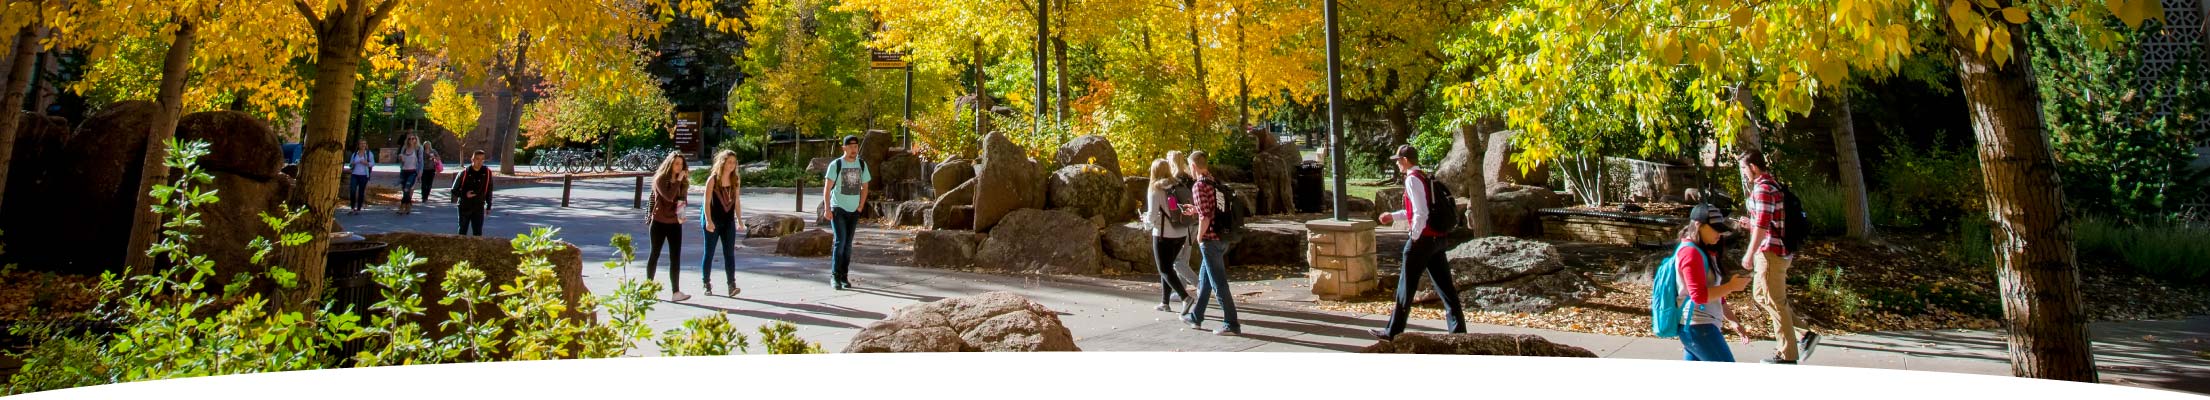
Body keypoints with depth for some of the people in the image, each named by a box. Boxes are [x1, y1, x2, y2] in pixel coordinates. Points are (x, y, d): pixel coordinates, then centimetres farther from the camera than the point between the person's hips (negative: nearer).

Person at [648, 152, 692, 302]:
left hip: (675, 223, 4)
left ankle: (676, 291, -3)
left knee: (675, 258, -1)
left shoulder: (682, 180, 7)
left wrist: (682, 212, -4)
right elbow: (669, 196, -23)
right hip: (659, 223, -4)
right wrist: (678, 180, -21)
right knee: (655, 255, 8)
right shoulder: (660, 179, -8)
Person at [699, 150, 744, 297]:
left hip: (728, 220, 3)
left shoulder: (736, 180, 3)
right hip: (713, 220, -3)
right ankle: (706, 284, 15)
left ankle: (731, 285, -7)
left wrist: (739, 221, 8)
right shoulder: (713, 179, -9)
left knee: (729, 253, -4)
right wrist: (708, 221, -20)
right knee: (709, 253, 5)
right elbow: (707, 202, -11)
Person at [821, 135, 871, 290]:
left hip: (854, 210, 4)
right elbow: (827, 187, -6)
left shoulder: (862, 165, 7)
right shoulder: (835, 165, -6)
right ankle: (835, 276, -7)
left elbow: (864, 187, 14)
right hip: (838, 209, -4)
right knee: (840, 241, -13)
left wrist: (861, 206, 4)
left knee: (848, 244, 7)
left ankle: (844, 277, 14)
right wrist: (827, 209, -13)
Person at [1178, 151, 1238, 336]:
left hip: (1210, 240, -9)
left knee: (1218, 283, -3)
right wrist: (1195, 210, 21)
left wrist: (1199, 237, -7)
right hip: (1222, 238, 9)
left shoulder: (1199, 185, -14)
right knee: (1204, 279, 20)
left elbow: (1205, 217, -20)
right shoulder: (1215, 183, 11)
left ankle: (1231, 324, 1)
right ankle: (1196, 317, 31)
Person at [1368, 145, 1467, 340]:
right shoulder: (1425, 178, 15)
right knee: (1444, 285, 9)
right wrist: (1393, 216, 27)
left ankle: (1393, 331, 9)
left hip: (1423, 239, -9)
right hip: (1437, 239, 9)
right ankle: (1458, 329, 10)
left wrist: (1414, 238, -14)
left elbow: (1421, 214, -21)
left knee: (1407, 286, 0)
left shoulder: (1412, 179, -14)